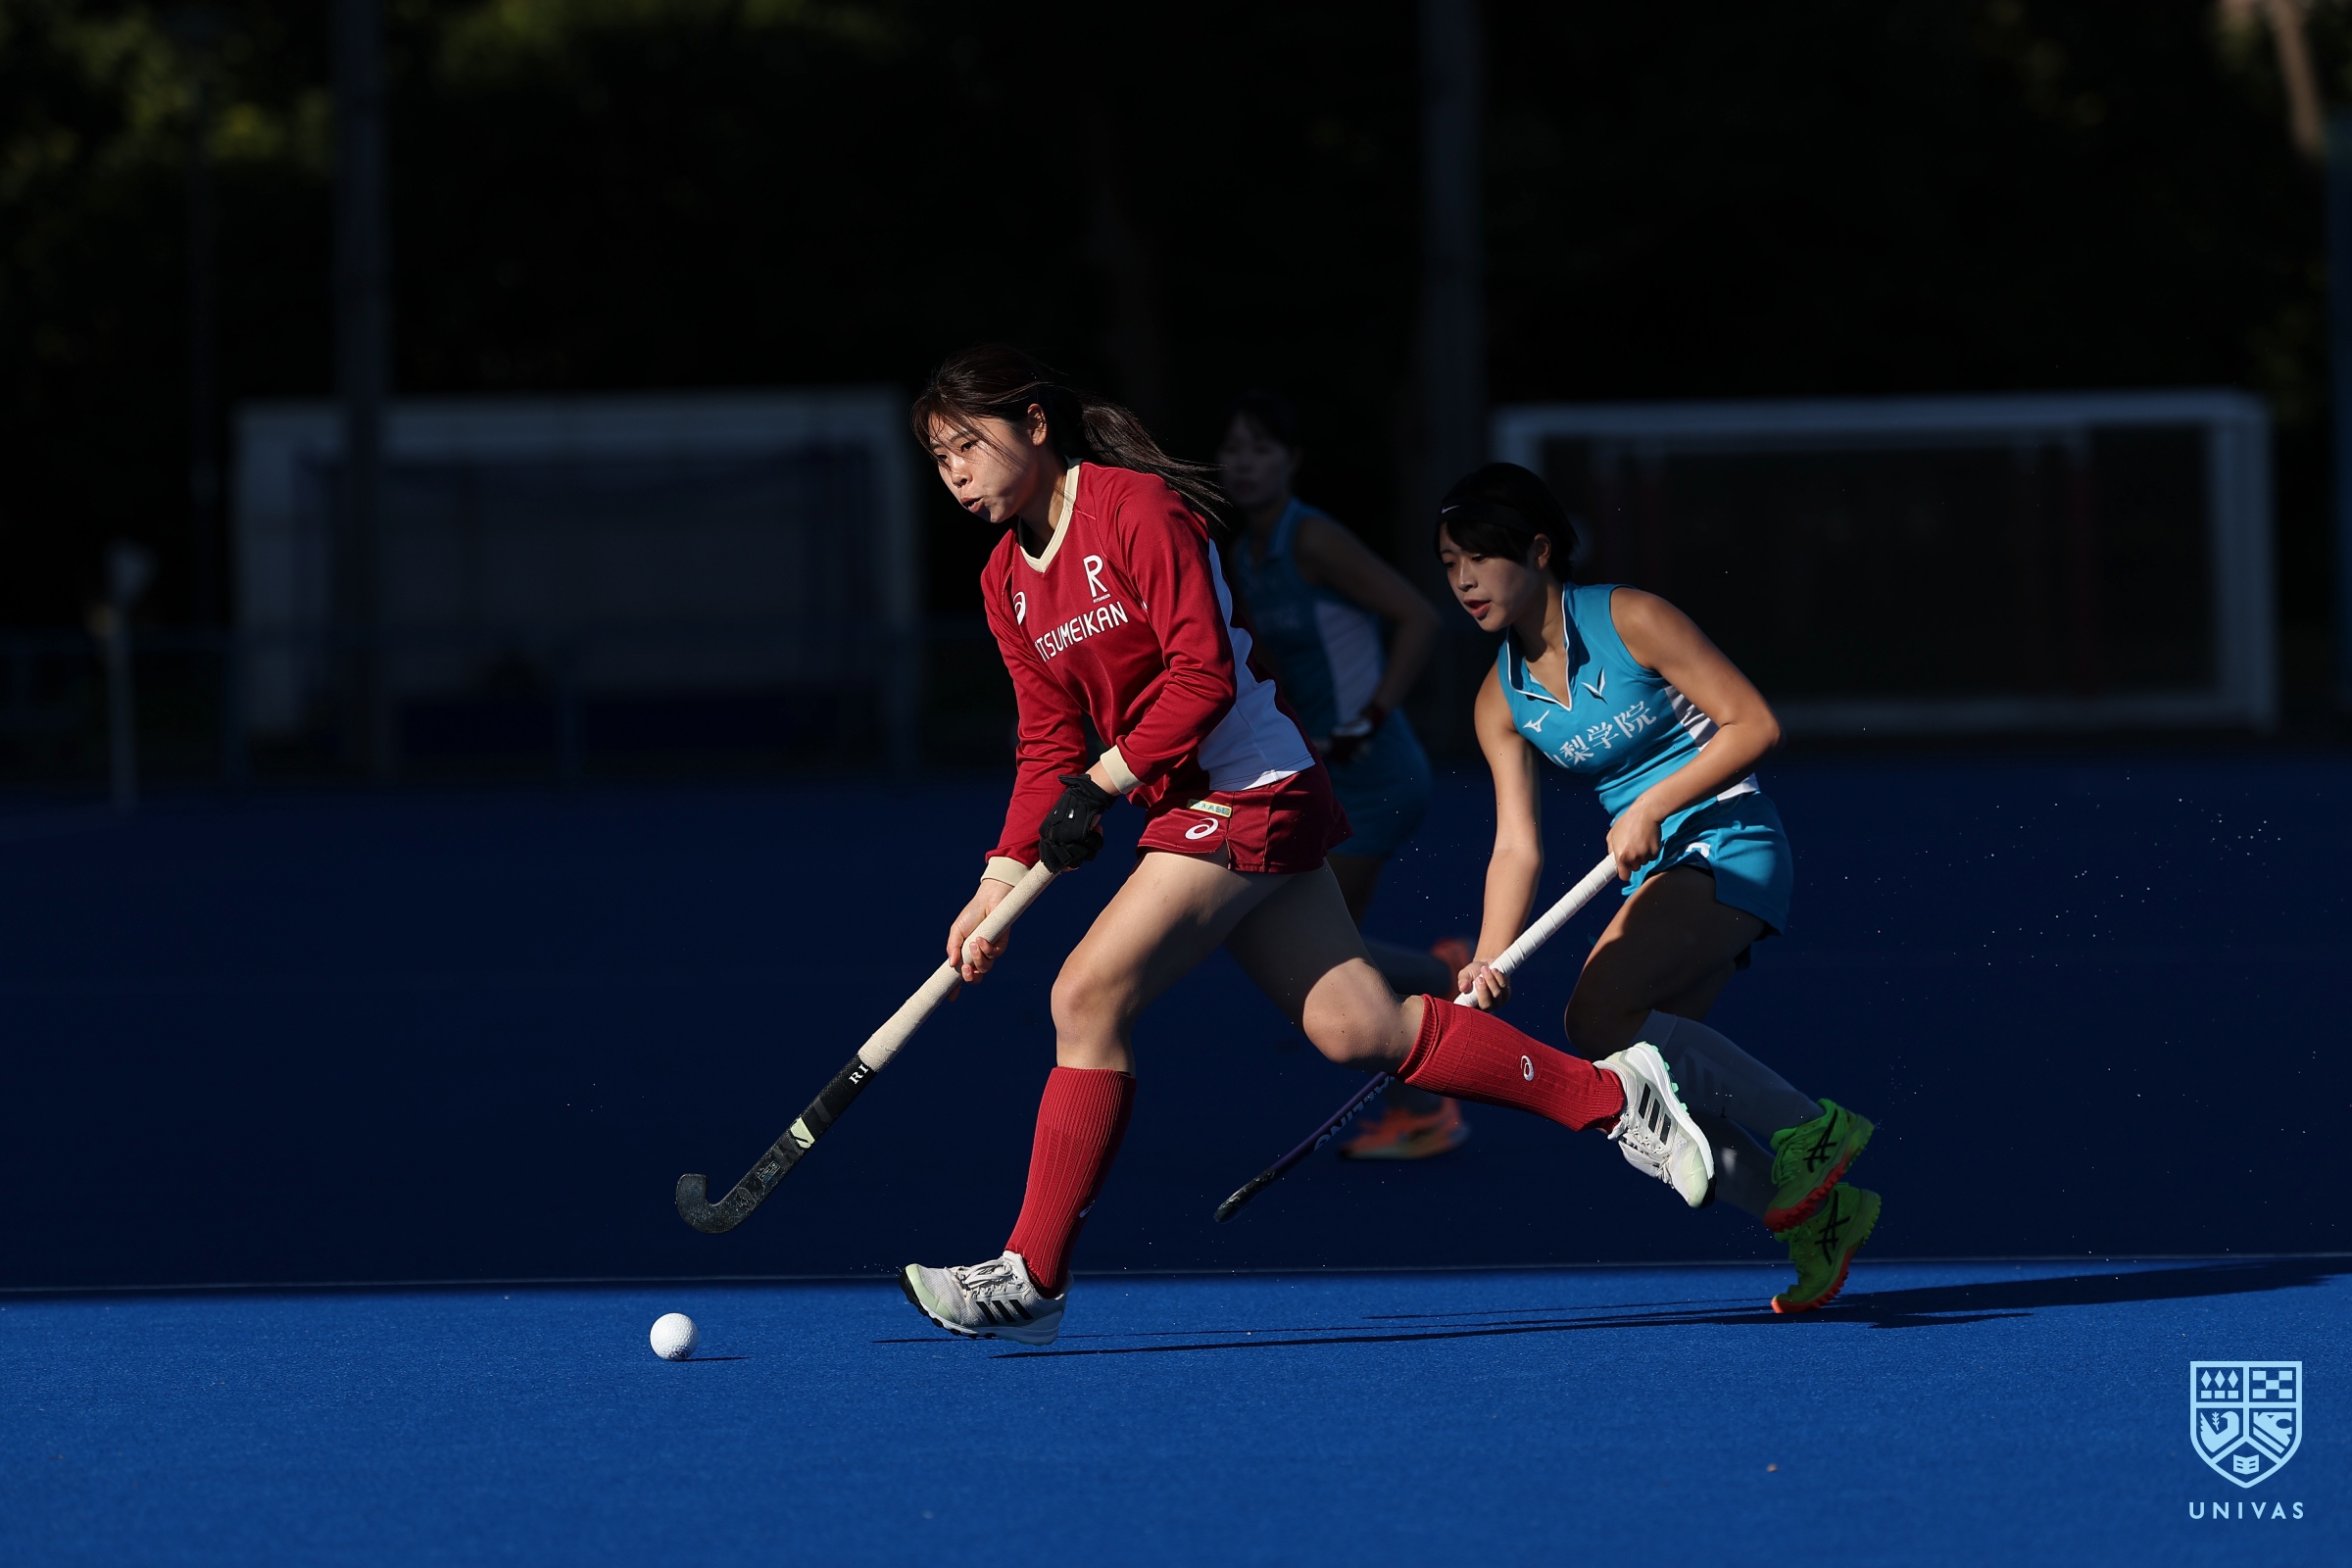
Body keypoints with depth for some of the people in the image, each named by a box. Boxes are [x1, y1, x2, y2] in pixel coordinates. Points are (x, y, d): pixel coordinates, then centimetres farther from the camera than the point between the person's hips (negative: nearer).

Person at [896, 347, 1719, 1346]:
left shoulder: (1136, 511, -14)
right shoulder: (1006, 581, 11)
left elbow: (1204, 676, -19)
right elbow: (1049, 741, 12)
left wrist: (1100, 785, -19)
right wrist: (1002, 879, 1)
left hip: (1248, 787, -9)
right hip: (1194, 809, 9)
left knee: (1088, 993, -16)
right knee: (1357, 1029, 6)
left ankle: (1031, 1277, -13)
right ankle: (1612, 1093, 16)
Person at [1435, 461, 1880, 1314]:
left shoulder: (1630, 621, -11)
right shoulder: (1502, 700, 6)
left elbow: (1755, 724, -12)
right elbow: (1517, 845, 0)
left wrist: (1653, 805, -18)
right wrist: (1489, 960, -16)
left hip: (1727, 842, -7)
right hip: (1657, 873, 7)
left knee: (1598, 1015, -26)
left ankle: (1810, 1128, -19)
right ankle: (1816, 1213, 9)